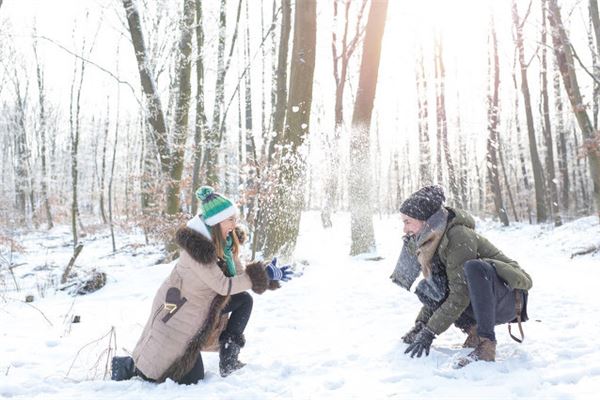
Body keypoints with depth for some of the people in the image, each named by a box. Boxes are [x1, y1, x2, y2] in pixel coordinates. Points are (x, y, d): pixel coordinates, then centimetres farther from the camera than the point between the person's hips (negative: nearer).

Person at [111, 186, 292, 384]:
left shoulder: (225, 241, -7)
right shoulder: (197, 247, -32)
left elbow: (239, 274, -2)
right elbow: (223, 286, -30)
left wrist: (267, 274, -17)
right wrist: (261, 276, -27)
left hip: (202, 308, 8)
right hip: (177, 313, -8)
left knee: (244, 300, -3)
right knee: (191, 378, 0)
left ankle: (228, 359, 3)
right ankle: (128, 366, 17)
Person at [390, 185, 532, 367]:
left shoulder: (459, 236, -25)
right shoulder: (430, 243, 1)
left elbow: (460, 296, -26)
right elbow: (436, 293, 11)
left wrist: (429, 333, -23)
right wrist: (420, 324, 2)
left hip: (509, 298, -8)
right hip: (481, 303, 8)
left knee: (473, 267, -37)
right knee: (426, 288, -4)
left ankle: (486, 344, -28)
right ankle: (473, 330, -1)